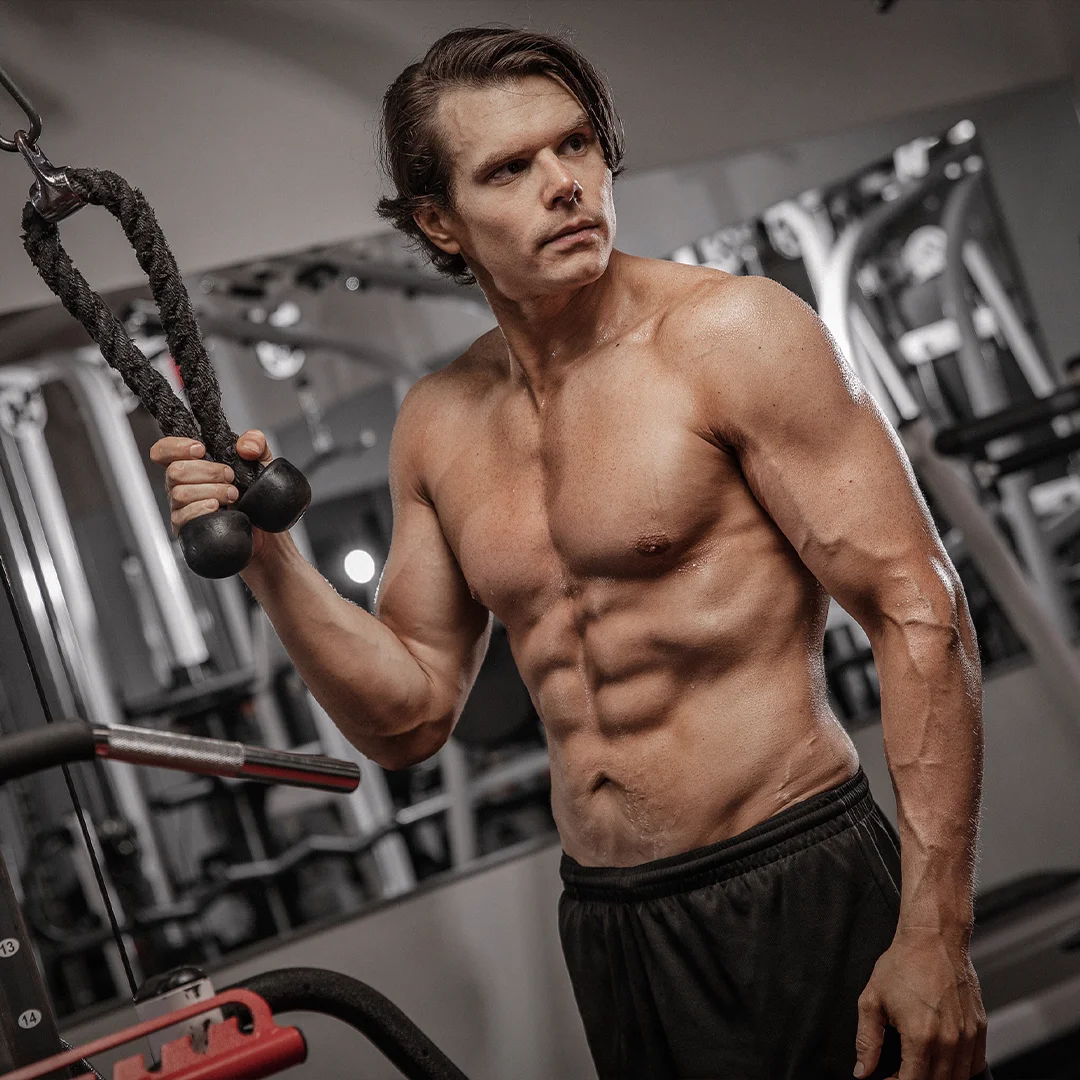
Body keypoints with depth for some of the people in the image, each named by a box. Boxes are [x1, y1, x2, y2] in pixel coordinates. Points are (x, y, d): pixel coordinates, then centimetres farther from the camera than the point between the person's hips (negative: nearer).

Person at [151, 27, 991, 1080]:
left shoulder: (728, 333, -10)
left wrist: (933, 933, -18)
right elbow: (409, 717, 11)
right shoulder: (437, 422, 7)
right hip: (606, 927, 5)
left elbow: (919, 612, -13)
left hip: (801, 900, -5)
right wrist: (268, 559, -5)